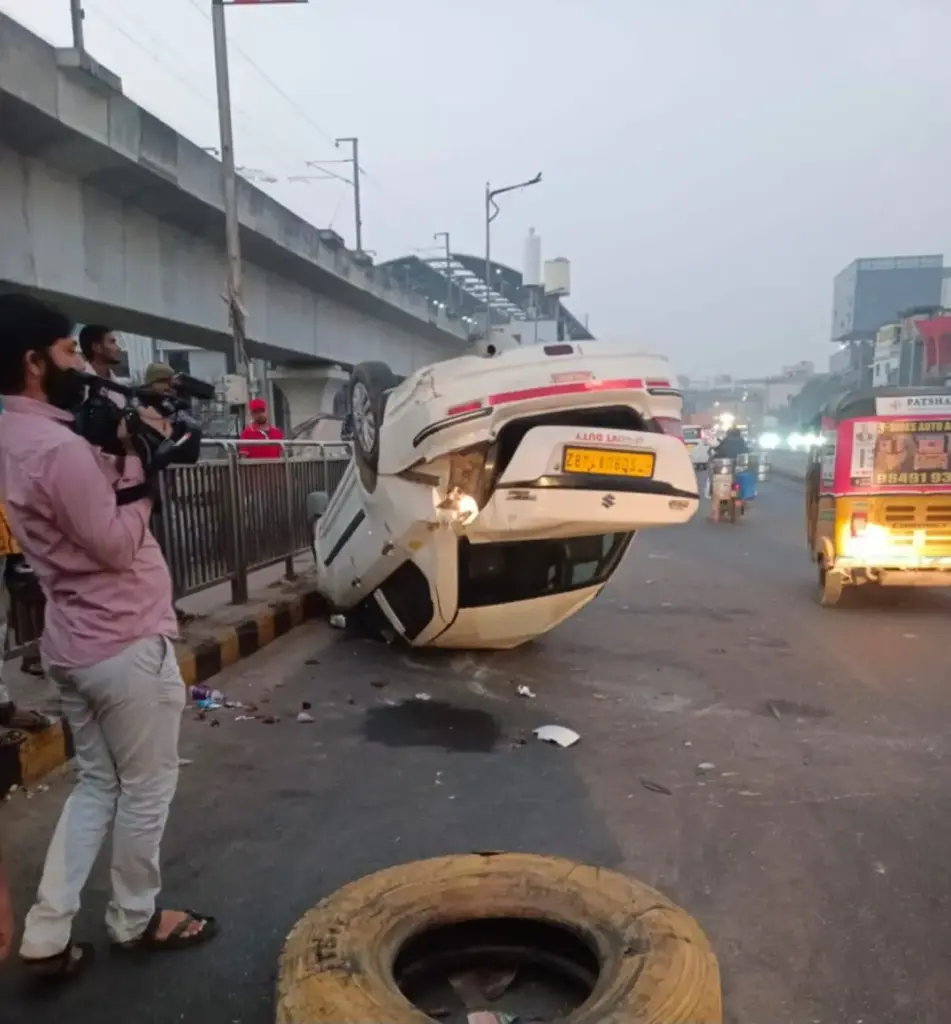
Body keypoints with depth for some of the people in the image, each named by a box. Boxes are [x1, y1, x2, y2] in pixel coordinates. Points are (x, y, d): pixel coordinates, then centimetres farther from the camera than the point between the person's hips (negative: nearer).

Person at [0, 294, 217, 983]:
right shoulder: (58, 447, -23)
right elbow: (118, 545, -20)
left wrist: (121, 456, -1)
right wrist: (136, 462, -12)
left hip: (75, 643, 10)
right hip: (126, 645, -9)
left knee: (98, 783, 20)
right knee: (147, 789, 10)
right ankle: (136, 920, 29)